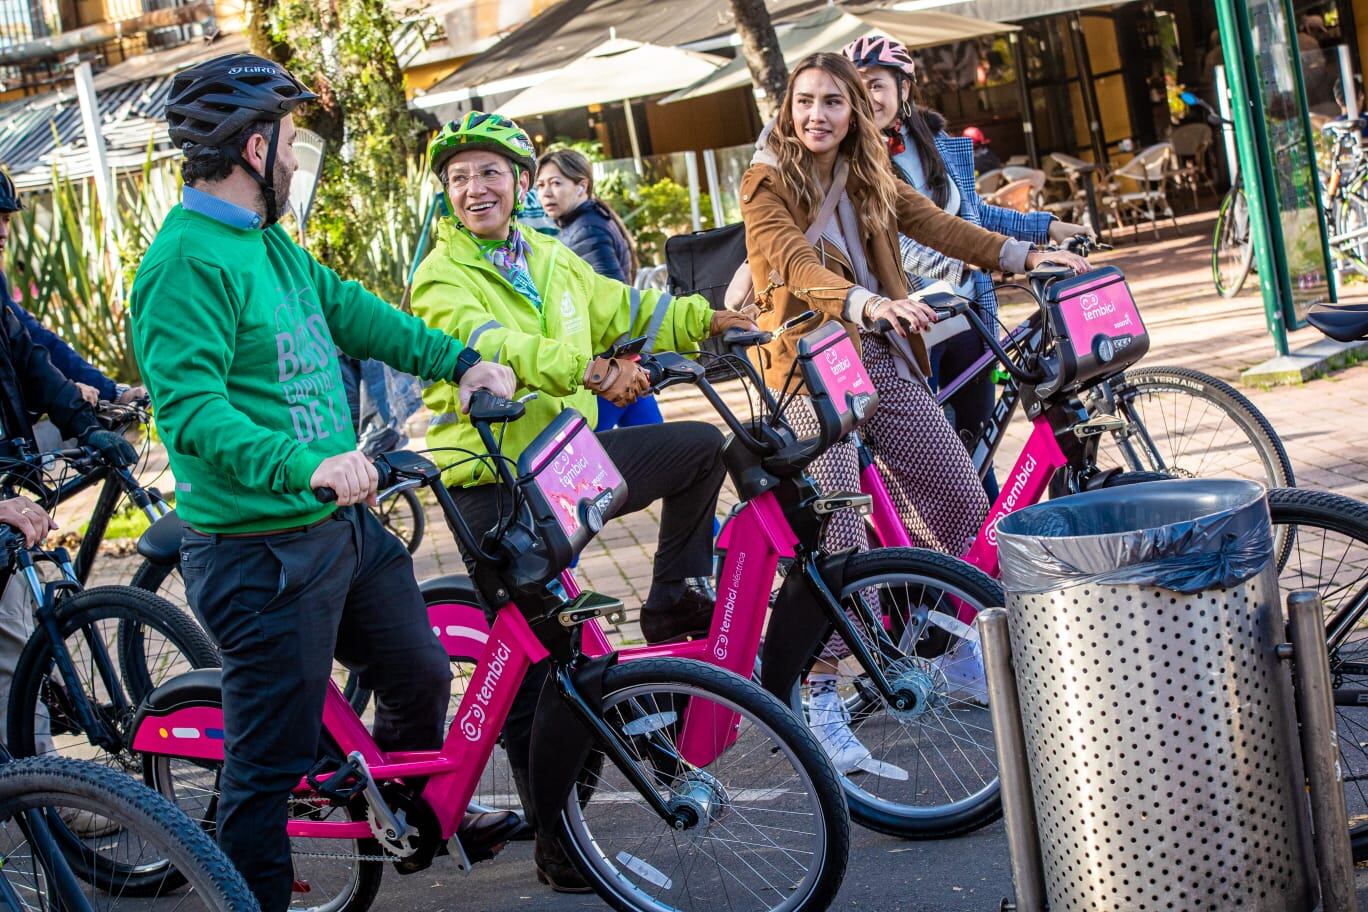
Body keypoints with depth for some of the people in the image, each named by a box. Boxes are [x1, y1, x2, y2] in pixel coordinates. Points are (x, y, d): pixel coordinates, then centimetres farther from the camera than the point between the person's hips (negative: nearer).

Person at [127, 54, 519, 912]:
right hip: (262, 551, -10)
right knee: (274, 758, -3)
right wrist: (305, 465, -41)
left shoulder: (270, 243, 10)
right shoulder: (187, 261, -20)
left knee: (421, 676, 25)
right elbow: (191, 410, -28)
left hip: (344, 523, 10)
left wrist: (460, 360, 8)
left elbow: (348, 309, 18)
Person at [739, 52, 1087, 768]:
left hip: (883, 362, 6)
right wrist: (867, 302, -41)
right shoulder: (766, 185, -6)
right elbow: (799, 268, -23)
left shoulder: (870, 179, 12)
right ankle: (822, 700, -11)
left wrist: (1024, 255, -13)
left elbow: (937, 225, 1)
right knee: (838, 530, -17)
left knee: (963, 499, 7)